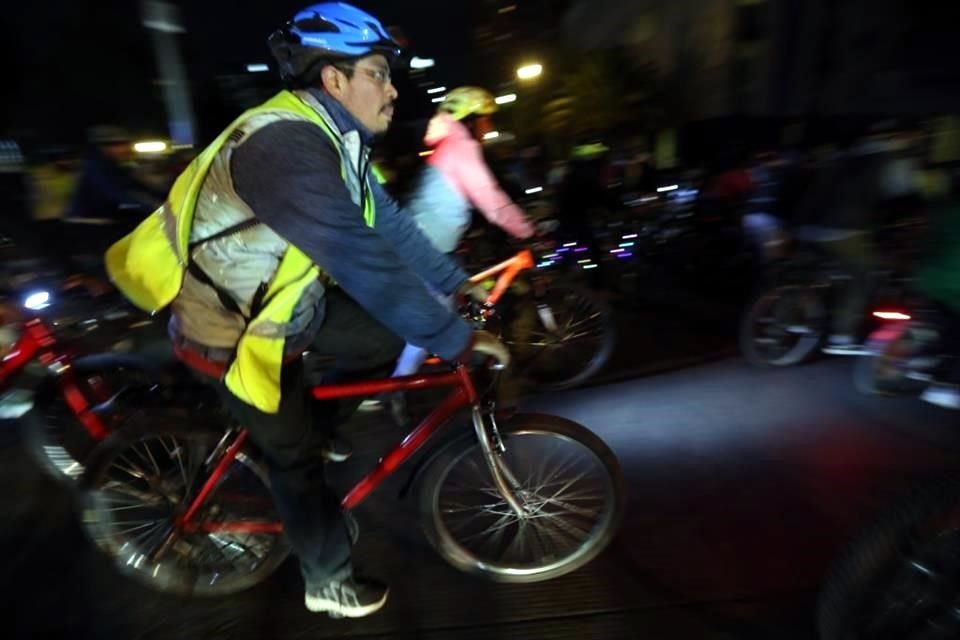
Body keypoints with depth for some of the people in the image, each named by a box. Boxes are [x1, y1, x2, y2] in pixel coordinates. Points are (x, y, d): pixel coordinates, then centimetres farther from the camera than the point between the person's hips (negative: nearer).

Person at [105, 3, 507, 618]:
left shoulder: (332, 138, 0)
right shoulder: (285, 144, -31)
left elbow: (390, 225, 3)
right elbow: (365, 264, -38)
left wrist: (460, 282, 0)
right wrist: (458, 340, -33)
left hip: (287, 296, 8)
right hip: (234, 327, -8)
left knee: (385, 339, 1)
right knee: (295, 457, 6)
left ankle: (310, 428, 23)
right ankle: (330, 584, 31)